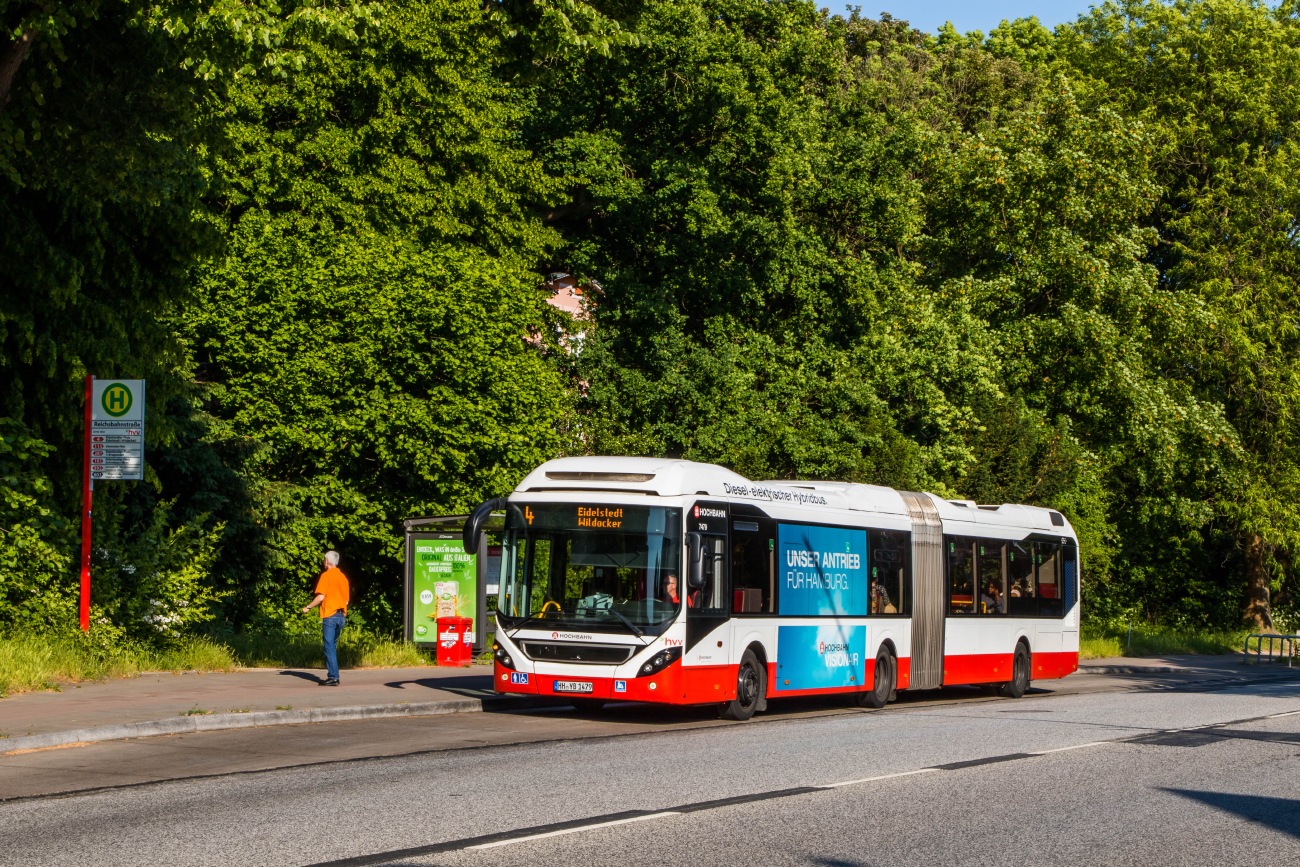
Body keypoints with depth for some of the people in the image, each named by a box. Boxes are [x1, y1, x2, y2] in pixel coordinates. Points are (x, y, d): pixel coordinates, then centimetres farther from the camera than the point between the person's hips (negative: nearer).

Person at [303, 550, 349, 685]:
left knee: (329, 647, -7)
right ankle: (332, 675, 15)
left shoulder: (326, 575, -6)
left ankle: (333, 677, -11)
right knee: (333, 646, 15)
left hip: (329, 615, -7)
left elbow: (321, 597, -13)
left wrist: (308, 607, 0)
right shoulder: (343, 577, 15)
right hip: (341, 616, 7)